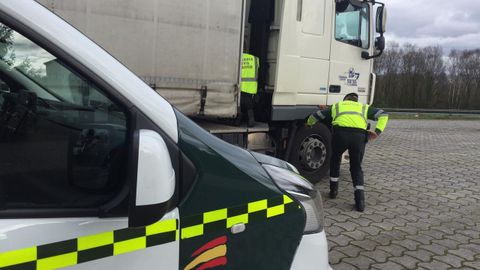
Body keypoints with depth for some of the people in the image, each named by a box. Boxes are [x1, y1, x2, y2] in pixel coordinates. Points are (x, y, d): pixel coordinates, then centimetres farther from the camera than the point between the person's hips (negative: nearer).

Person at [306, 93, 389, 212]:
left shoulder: (337, 106, 32)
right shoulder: (364, 108, 34)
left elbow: (315, 116, 36)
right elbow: (383, 115, 24)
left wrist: (308, 124, 56)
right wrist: (378, 132, 13)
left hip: (341, 133, -1)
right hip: (359, 136, 1)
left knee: (335, 160, 27)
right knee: (356, 167, 15)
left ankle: (333, 190, 32)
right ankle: (360, 200, 2)